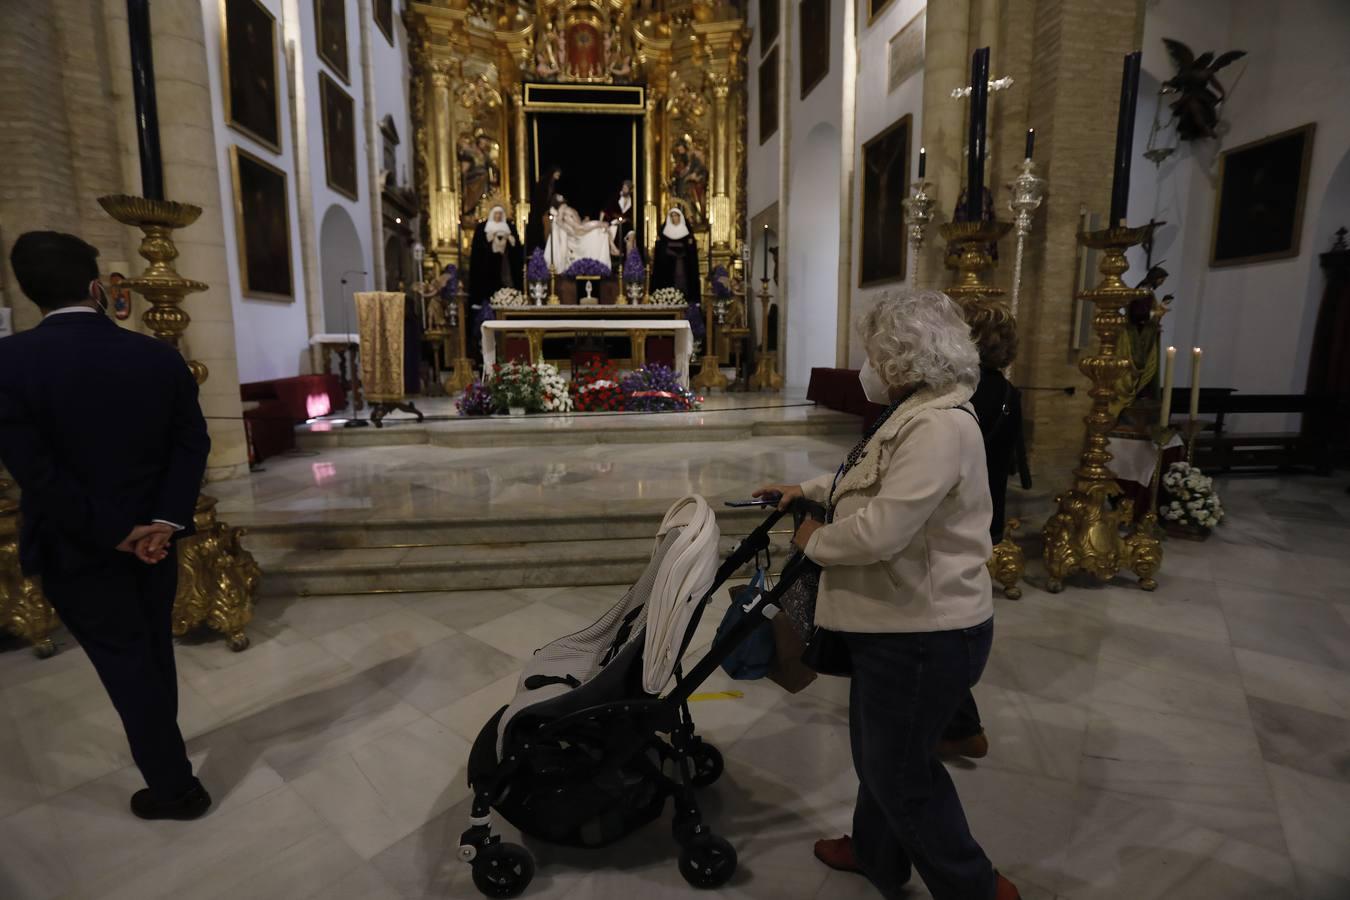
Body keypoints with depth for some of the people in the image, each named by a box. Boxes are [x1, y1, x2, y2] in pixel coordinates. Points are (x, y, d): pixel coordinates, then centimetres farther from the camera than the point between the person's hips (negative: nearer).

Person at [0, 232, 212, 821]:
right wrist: (164, 520, -11)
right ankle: (161, 746, 44)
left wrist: (113, 535, -12)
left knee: (125, 665, 8)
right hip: (154, 536, 4)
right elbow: (192, 442, -8)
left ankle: (175, 787, 20)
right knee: (153, 649, 22)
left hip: (77, 548, -3)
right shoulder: (160, 356, -7)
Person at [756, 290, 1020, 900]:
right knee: (878, 752, 25)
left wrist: (815, 541, -14)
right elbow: (870, 482, 27)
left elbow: (879, 529, -31)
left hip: (925, 633, -10)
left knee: (901, 771, 9)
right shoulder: (916, 415, 10)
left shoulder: (939, 425, -25)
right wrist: (805, 489, 27)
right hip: (898, 622, 10)